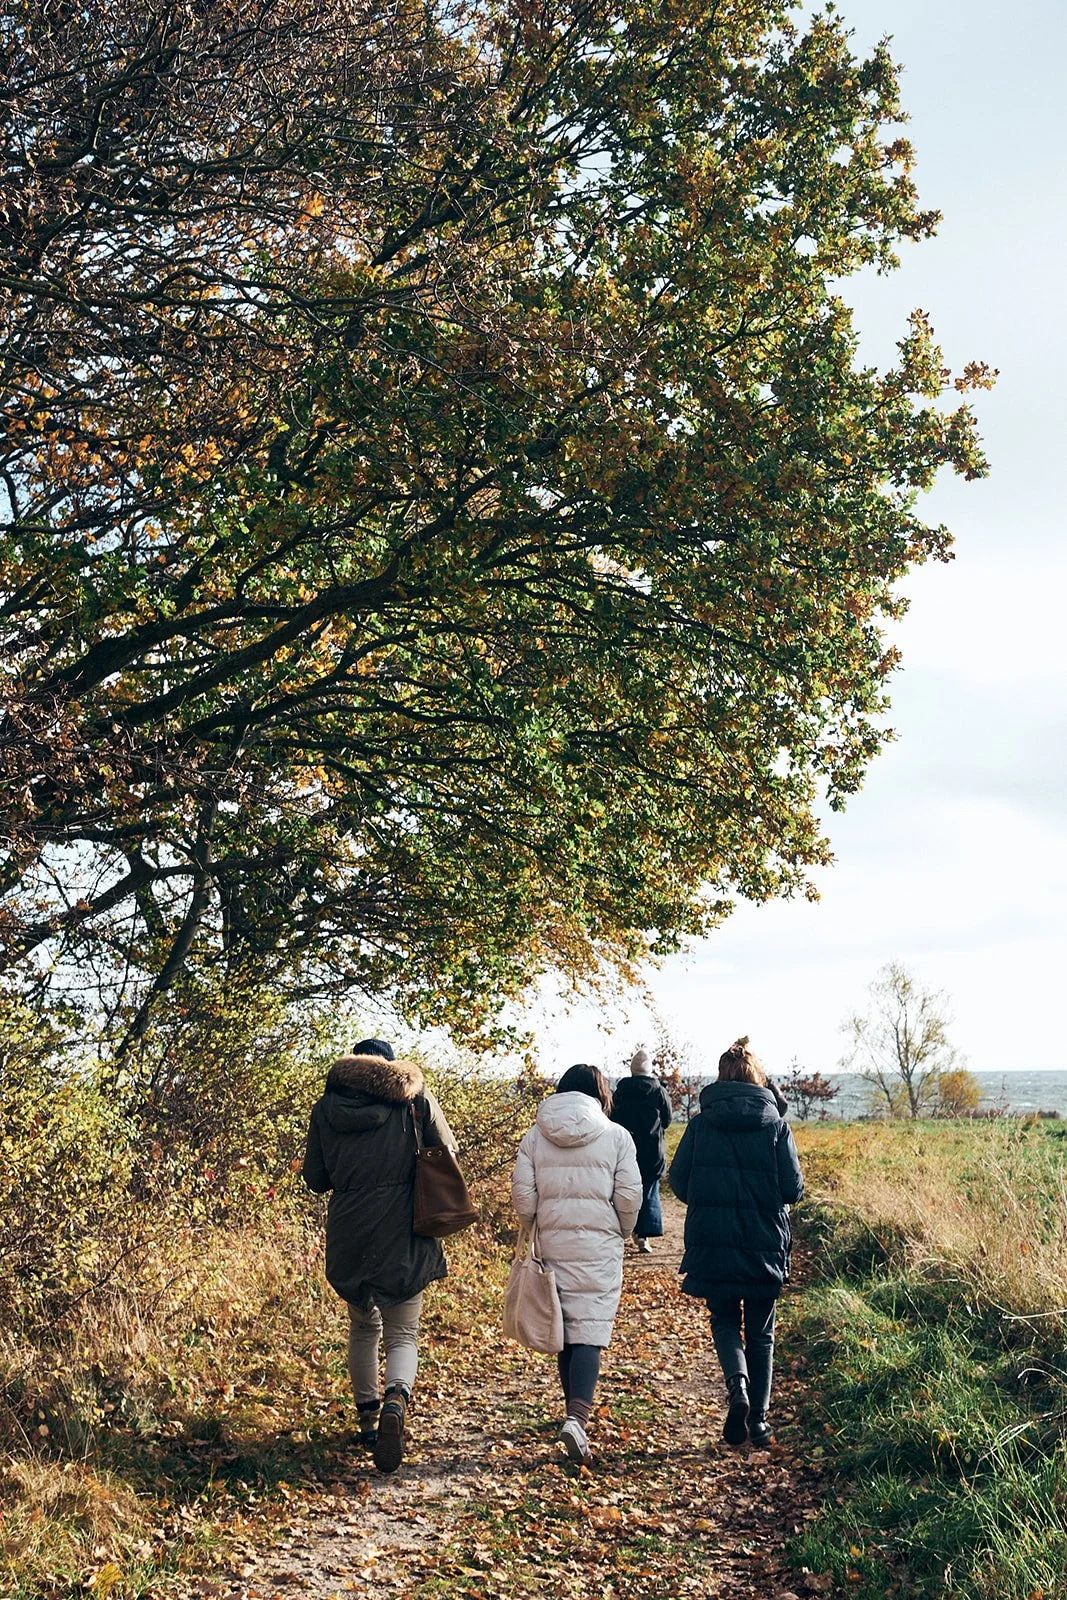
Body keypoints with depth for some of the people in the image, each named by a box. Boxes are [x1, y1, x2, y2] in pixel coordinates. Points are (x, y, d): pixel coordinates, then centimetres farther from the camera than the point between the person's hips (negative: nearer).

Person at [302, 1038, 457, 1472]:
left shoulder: (326, 1107, 3)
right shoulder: (413, 1095, -1)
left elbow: (315, 1178, 7)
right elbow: (446, 1151, 4)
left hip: (348, 1232, 2)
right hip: (402, 1232, -2)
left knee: (363, 1327, 23)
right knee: (402, 1334, 7)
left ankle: (368, 1419, 28)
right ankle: (395, 1400, -21)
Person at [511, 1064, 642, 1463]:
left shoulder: (535, 1136, 2)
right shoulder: (616, 1136, -3)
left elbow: (522, 1195, -1)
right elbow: (629, 1197, -4)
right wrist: (620, 1233, 13)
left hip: (553, 1245, 3)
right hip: (599, 1246, -3)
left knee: (565, 1330, 16)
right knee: (590, 1332, -3)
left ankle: (576, 1414, 28)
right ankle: (577, 1419, -19)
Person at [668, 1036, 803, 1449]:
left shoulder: (701, 1124, -4)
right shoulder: (775, 1124, -5)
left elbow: (678, 1182, -3)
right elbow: (793, 1188, -6)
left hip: (712, 1244, 0)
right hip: (765, 1245, 0)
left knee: (725, 1321, 17)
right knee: (761, 1333, 16)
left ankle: (737, 1386, -10)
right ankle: (758, 1419, 17)